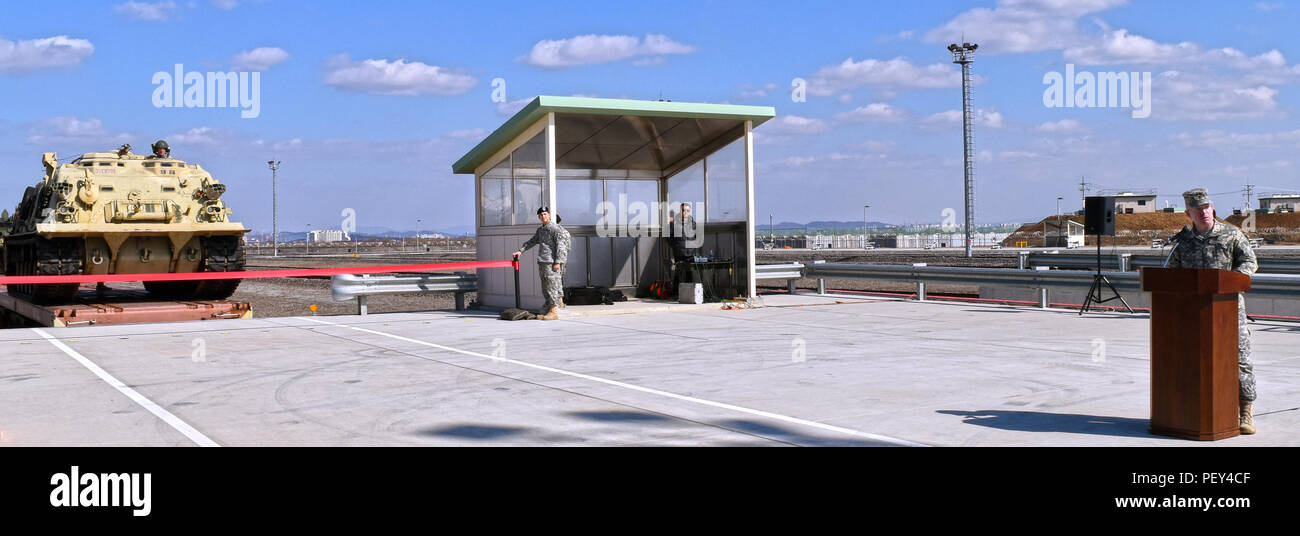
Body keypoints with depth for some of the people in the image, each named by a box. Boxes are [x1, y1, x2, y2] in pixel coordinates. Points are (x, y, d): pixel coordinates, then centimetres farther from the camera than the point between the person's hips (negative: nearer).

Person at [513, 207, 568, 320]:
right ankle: (547, 310, 16)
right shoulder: (540, 229, 19)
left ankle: (553, 311, -8)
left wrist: (557, 262, -17)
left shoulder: (555, 228, -6)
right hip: (542, 262, 8)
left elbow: (560, 246, -11)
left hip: (551, 262, -8)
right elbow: (532, 241, 29)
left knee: (552, 286, -9)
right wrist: (520, 250, 19)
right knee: (545, 288, 10)